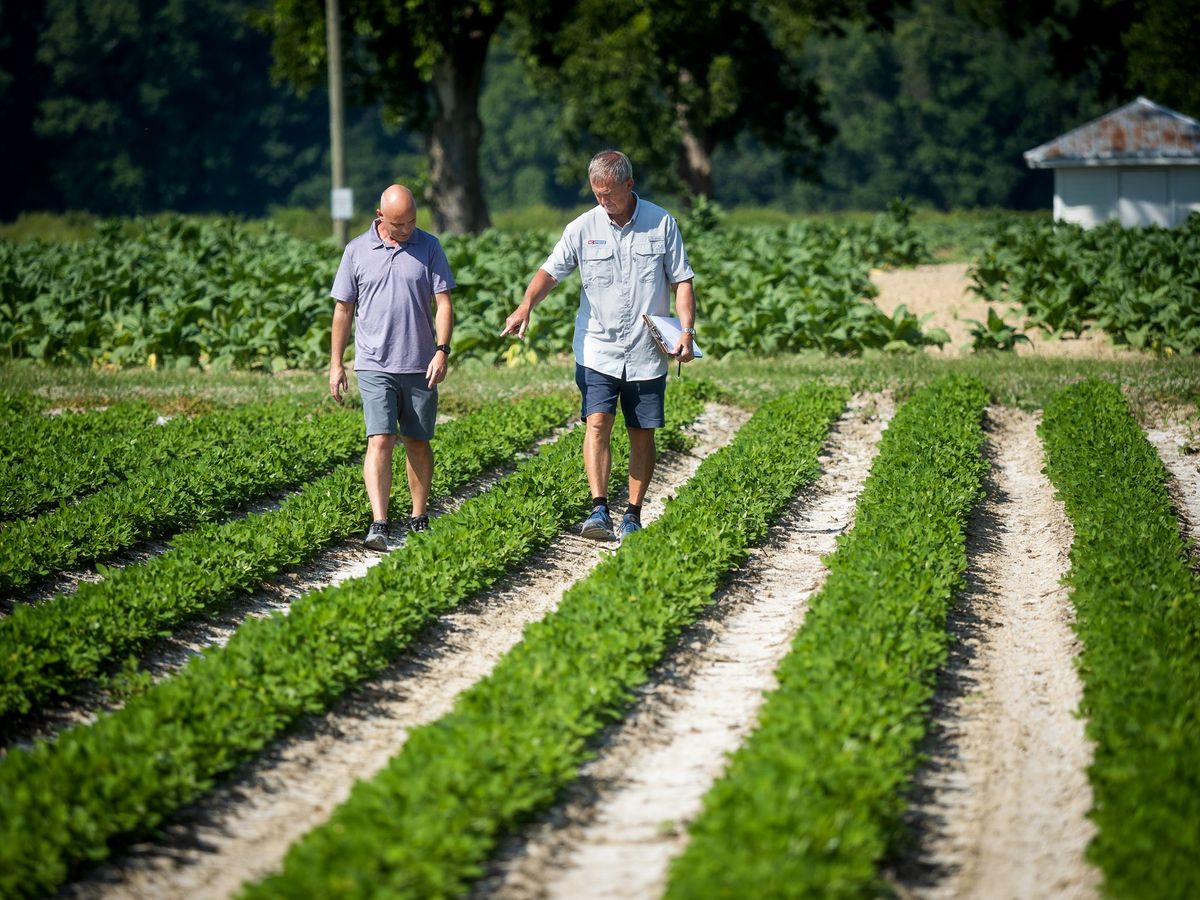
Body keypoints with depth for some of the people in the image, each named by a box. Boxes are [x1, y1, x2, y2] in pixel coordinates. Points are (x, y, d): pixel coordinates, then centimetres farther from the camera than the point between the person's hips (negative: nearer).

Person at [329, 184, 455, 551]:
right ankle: (378, 525, -20)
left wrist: (442, 350, -11)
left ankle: (420, 520, 21)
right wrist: (336, 364, 6)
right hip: (375, 366, -1)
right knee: (380, 441, -12)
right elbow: (343, 310, 8)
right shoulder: (357, 251, 3)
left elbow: (443, 303, 2)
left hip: (420, 367, 1)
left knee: (418, 442, 9)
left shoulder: (428, 247, 4)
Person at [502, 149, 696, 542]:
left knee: (642, 434, 5)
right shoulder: (583, 228, 1)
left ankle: (633, 515, 15)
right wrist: (526, 305, -19)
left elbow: (682, 281, 3)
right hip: (597, 351, 0)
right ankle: (599, 509, -20)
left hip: (646, 354, 0)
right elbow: (551, 271, 0)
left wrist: (686, 331, -9)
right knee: (597, 422, -15)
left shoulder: (661, 224, 1)